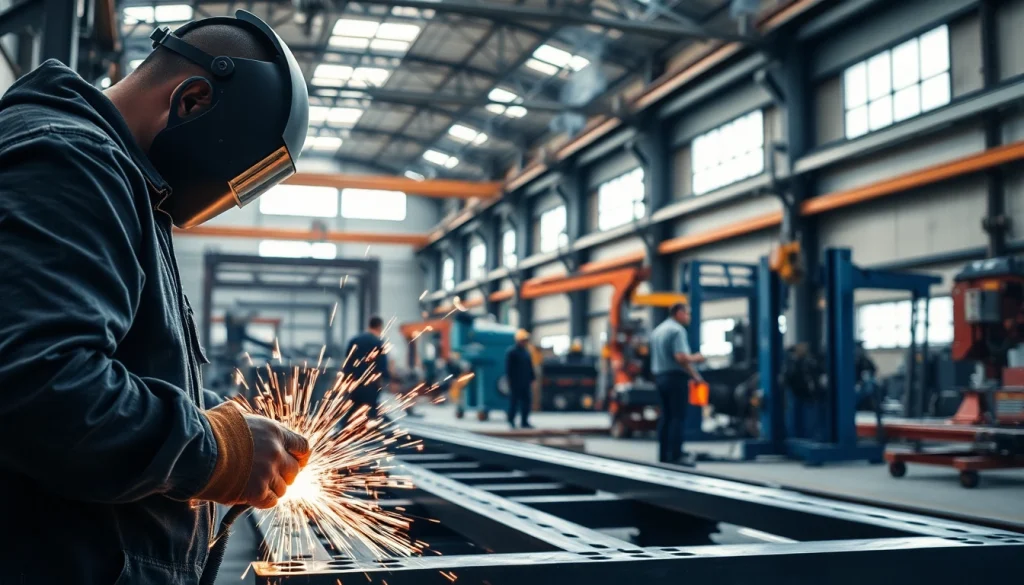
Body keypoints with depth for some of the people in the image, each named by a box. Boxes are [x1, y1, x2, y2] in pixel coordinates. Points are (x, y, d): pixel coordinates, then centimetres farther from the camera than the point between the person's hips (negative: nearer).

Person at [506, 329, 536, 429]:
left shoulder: (526, 352, 15)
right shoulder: (511, 352, -7)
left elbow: (530, 367, 18)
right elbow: (508, 368, -10)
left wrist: (532, 378, 11)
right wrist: (510, 379, -14)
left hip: (525, 382, 7)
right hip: (515, 382, -7)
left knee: (526, 401, 5)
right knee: (514, 401, -1)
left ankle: (524, 422, 10)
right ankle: (511, 421, 9)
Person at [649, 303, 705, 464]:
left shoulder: (657, 330, 18)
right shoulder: (677, 330, -12)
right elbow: (681, 357, -23)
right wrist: (695, 358, -3)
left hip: (659, 376, 9)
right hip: (676, 377, -9)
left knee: (666, 416, 11)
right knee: (678, 417, -8)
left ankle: (663, 455, 11)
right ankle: (675, 456, -11)